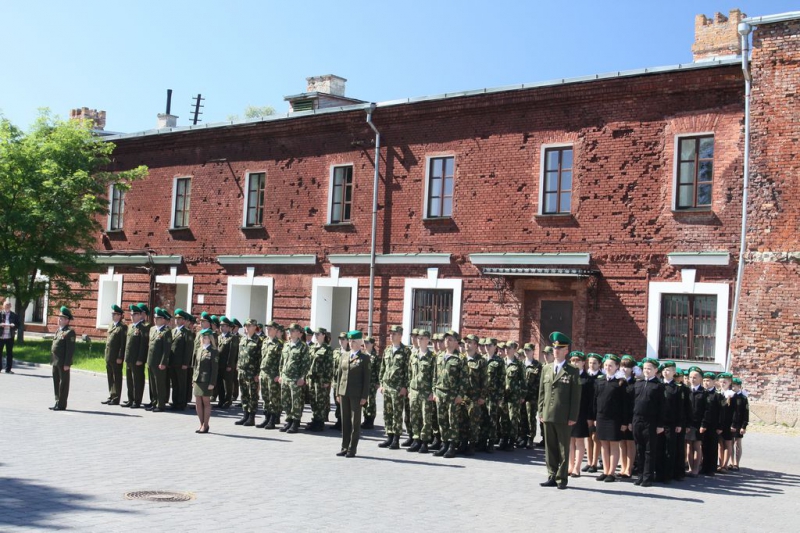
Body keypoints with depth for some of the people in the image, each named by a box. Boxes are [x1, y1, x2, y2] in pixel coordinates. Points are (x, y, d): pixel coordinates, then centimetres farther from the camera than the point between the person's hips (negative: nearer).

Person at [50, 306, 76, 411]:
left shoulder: (69, 332, -11)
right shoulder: (58, 331, 16)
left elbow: (70, 349, -16)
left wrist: (67, 364, -19)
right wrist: (52, 360, 16)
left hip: (63, 363, -9)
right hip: (55, 362, 9)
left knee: (63, 383, -1)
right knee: (56, 382, 13)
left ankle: (62, 404, 4)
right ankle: (57, 402, 22)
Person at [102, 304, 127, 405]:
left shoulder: (123, 327, -10)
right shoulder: (111, 325, 16)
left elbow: (123, 343, -14)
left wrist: (120, 357, -18)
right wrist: (106, 354, 14)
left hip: (116, 357, -8)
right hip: (108, 357, 8)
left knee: (117, 378, -1)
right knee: (110, 378, 13)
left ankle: (116, 398, 4)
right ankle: (111, 396, 21)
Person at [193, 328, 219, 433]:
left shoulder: (213, 351, -7)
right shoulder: (199, 350, 14)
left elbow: (215, 368, -10)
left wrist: (212, 383, -15)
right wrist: (194, 379, 13)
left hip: (206, 380, -6)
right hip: (197, 380, 7)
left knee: (206, 402, 1)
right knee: (198, 403, 7)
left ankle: (205, 426, 8)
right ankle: (202, 424, 17)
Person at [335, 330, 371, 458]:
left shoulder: (364, 358, -1)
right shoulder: (344, 356, 12)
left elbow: (366, 378, -4)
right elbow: (339, 374, 13)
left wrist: (364, 396, -10)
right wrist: (338, 392, 8)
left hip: (356, 394, -4)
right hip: (344, 393, 4)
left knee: (355, 422, 2)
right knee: (345, 421, 8)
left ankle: (352, 448, 7)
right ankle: (345, 447, 15)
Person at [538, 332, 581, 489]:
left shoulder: (572, 372, -2)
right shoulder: (546, 369, 12)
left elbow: (576, 396, -3)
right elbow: (542, 392, 13)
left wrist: (573, 417, -9)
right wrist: (541, 412, 7)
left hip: (564, 418, -4)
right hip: (548, 416, 4)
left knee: (563, 450, 3)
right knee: (550, 449, 9)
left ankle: (561, 479, 8)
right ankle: (552, 477, 16)